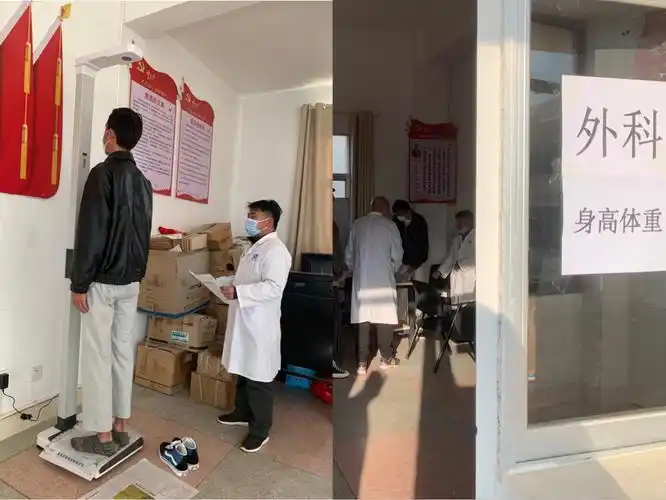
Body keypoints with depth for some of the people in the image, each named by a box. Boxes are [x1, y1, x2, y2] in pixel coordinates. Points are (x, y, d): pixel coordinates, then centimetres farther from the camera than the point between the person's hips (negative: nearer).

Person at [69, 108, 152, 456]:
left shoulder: (102, 174, -12)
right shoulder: (143, 182, 10)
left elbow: (89, 234, -16)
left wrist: (79, 284, -10)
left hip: (102, 282, -7)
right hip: (131, 281, 7)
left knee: (98, 356, 3)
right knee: (123, 351, 13)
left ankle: (102, 436, 14)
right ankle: (120, 428, 25)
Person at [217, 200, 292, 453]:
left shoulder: (275, 250, -19)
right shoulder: (255, 247, 14)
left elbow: (273, 287, -28)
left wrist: (237, 292, -28)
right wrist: (230, 284, 10)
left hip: (260, 325, -10)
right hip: (244, 321, 10)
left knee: (258, 378, 4)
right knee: (243, 373, 23)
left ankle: (261, 429, 21)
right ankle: (243, 413, 42)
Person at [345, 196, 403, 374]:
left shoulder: (357, 225, 6)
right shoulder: (389, 225, -1)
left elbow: (348, 255, 9)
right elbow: (397, 256, 0)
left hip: (361, 280, 3)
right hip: (383, 280, -3)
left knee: (362, 321, 6)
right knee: (384, 319, 10)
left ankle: (362, 362, 11)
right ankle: (386, 358, 22)